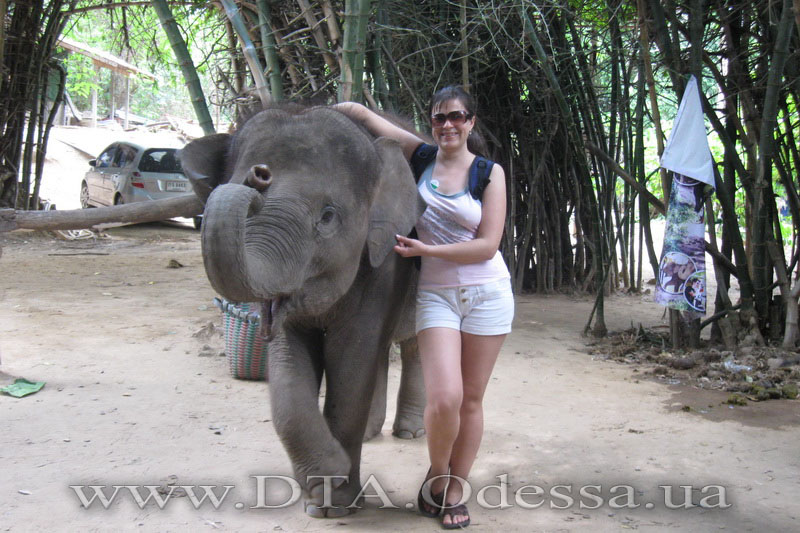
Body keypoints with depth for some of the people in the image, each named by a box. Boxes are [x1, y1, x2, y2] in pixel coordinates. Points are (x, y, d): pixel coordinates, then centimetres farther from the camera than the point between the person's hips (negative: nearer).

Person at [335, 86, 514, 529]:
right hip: (436, 293, 0)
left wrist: (425, 249, -13)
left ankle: (455, 491, 21)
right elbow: (356, 111, 8)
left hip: (487, 294, 0)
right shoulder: (420, 156, 4)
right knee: (444, 399, -15)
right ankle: (437, 473, 14)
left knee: (471, 399, 5)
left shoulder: (490, 172, 0)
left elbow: (487, 245, -9)